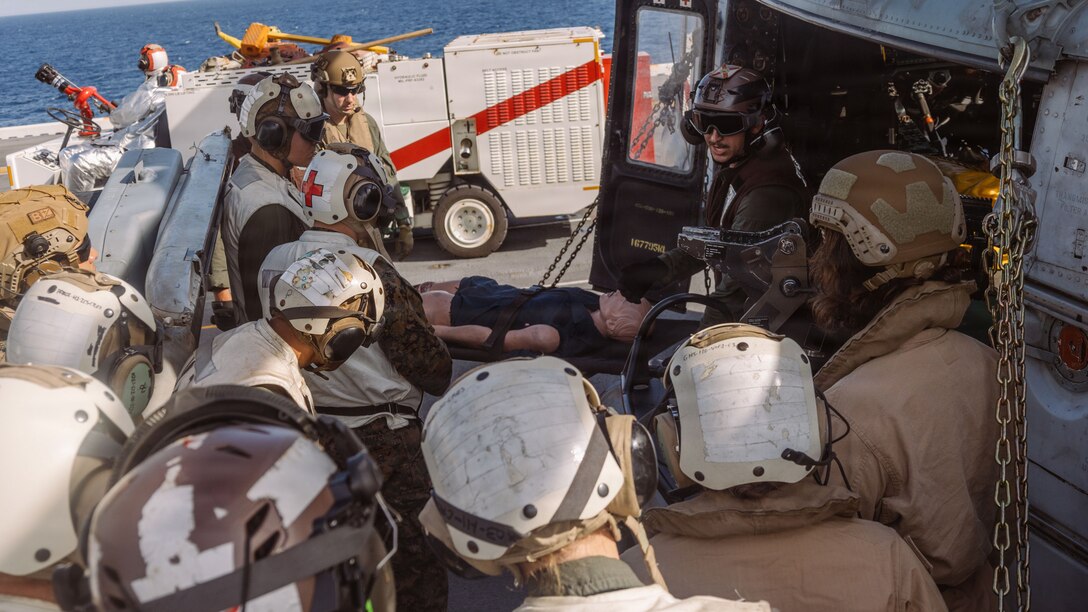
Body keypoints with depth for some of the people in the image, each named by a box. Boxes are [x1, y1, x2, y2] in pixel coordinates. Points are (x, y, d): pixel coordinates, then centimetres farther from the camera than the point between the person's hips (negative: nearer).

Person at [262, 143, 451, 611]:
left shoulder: (274, 262, 0)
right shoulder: (371, 271, -21)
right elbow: (425, 358, -15)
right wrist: (442, 376, 7)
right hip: (381, 436, -8)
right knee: (415, 560, 6)